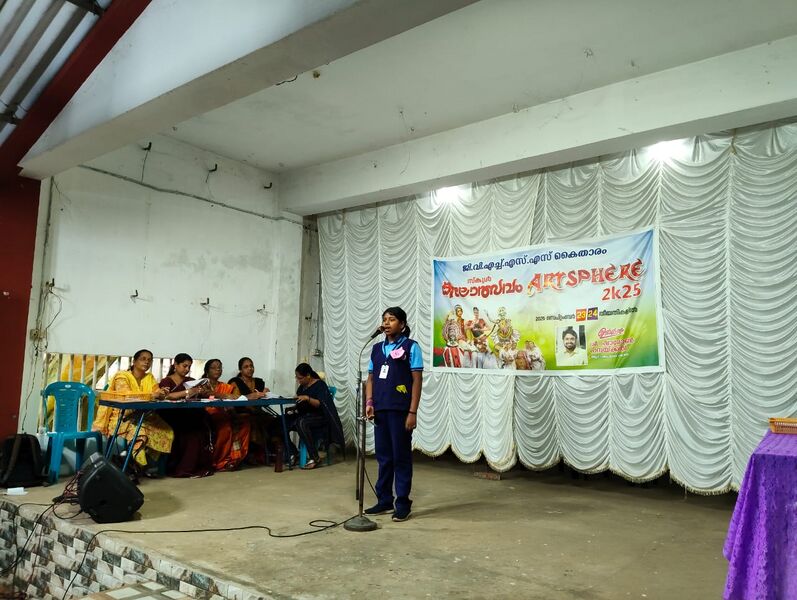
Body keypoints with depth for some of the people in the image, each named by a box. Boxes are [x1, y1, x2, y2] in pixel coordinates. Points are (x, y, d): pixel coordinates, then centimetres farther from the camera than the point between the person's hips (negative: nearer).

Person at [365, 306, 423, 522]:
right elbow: (371, 378, 14)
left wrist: (413, 412, -12)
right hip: (380, 409, 5)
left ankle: (403, 503, 12)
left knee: (401, 457, 2)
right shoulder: (377, 348, 12)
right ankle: (384, 500, 22)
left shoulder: (411, 347, -4)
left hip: (400, 410, -5)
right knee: (383, 456, 12)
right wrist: (369, 403, 0)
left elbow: (417, 381, -7)